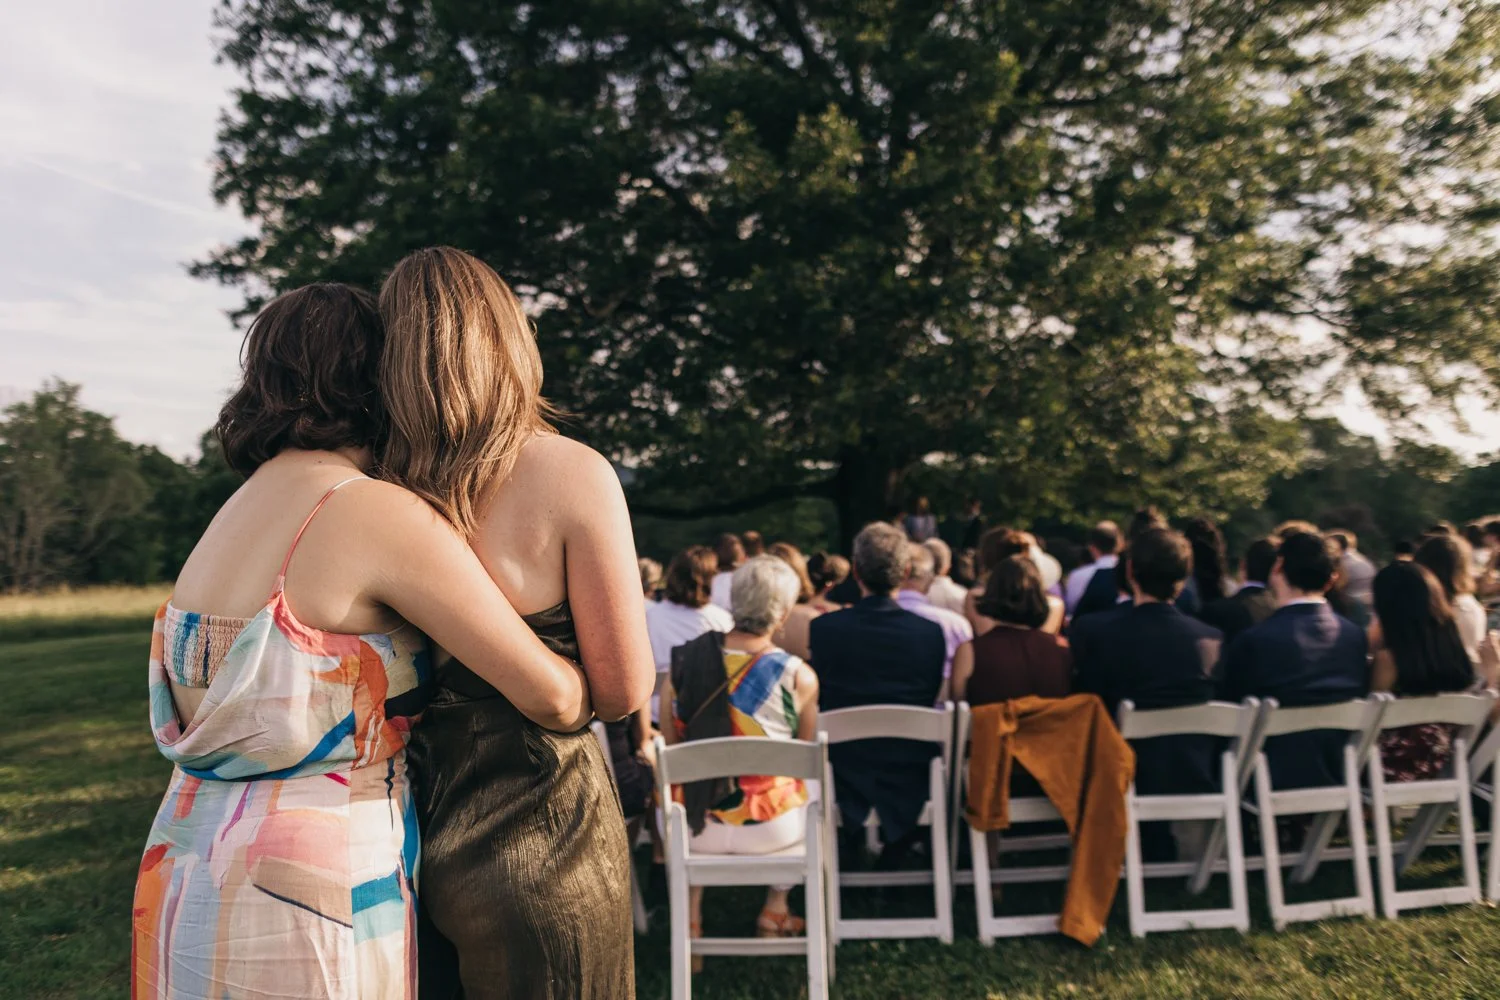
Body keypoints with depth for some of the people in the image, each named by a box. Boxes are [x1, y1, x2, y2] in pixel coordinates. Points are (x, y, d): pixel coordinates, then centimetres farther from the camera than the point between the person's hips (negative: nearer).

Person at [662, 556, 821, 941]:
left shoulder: (684, 661, -10)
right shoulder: (798, 676, -16)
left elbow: (668, 745, 3)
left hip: (692, 827, 2)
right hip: (769, 829, -1)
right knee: (813, 789, 31)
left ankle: (690, 915, 35)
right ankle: (775, 912, 39)